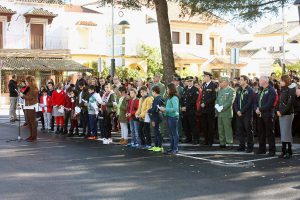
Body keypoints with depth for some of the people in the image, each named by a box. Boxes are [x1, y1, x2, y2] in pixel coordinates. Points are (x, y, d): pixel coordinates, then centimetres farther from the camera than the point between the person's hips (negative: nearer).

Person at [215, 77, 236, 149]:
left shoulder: (231, 91, -6)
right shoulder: (220, 91, 19)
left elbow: (230, 102, -15)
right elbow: (217, 100, 17)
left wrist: (222, 108, -18)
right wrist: (217, 107, -2)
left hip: (227, 113, -7)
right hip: (219, 113, 7)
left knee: (227, 128, -6)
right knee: (220, 129, 9)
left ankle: (229, 144, -2)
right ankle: (222, 143, 17)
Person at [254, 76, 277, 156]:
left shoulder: (271, 90, -9)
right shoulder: (260, 91, 17)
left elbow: (269, 104, -18)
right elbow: (256, 102, 15)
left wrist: (260, 109, -16)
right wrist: (256, 109, -4)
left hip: (268, 115, -8)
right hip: (260, 115, 8)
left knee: (270, 133, -3)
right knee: (261, 133, 11)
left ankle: (272, 150, 3)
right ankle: (261, 149, 20)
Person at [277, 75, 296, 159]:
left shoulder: (291, 90, -9)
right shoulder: (282, 90, 14)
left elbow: (289, 103, -16)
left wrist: (282, 112, -15)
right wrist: (278, 110, 1)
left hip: (288, 114, -7)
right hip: (281, 114, 7)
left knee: (287, 133, -5)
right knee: (282, 133, 7)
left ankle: (289, 151, 1)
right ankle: (284, 151, 11)